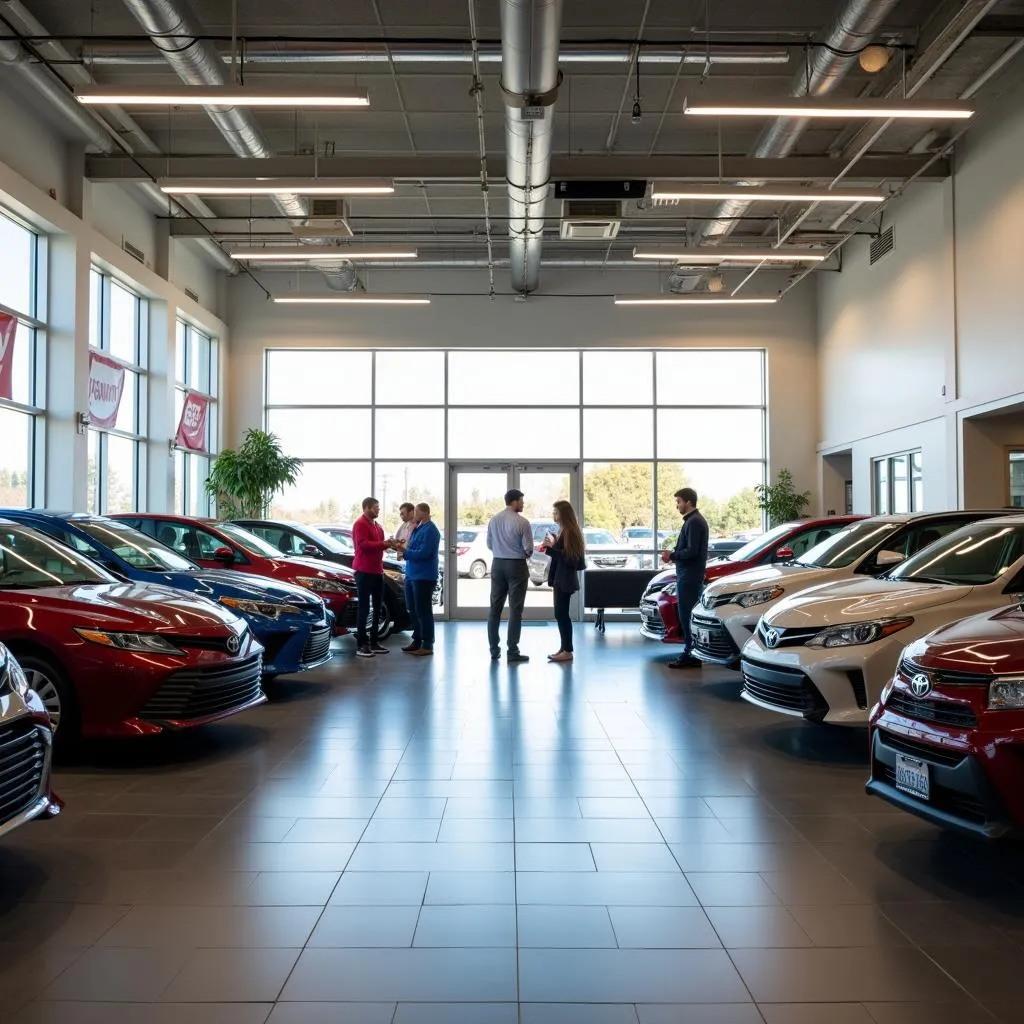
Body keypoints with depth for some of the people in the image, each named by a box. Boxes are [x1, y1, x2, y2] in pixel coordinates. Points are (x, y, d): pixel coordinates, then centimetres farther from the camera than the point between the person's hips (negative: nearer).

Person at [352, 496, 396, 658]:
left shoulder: (376, 525, 20)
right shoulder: (360, 524, -9)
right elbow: (363, 544, -21)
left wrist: (388, 545, 10)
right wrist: (383, 544, -21)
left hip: (377, 571, 9)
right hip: (364, 571, -9)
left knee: (378, 608, 12)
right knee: (364, 608, -7)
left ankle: (374, 642, 20)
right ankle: (361, 645, -4)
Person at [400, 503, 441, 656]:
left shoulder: (430, 530, -15)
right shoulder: (418, 528, 14)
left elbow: (423, 553, -21)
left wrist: (404, 551, -16)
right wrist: (403, 548, 2)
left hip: (424, 576, -9)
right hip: (412, 574, 9)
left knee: (423, 611, -4)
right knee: (413, 609, 15)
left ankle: (427, 645, 3)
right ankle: (417, 641, 25)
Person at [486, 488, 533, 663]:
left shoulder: (494, 520, 2)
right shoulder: (522, 522, -14)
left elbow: (489, 545, 8)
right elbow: (528, 548, -12)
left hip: (497, 564, 5)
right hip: (516, 565, -5)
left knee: (495, 608, 10)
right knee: (515, 610, 1)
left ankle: (494, 650, 14)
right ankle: (512, 652, 2)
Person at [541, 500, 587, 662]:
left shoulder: (569, 532, -16)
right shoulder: (564, 530, 15)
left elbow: (568, 557, -21)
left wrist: (551, 547, -18)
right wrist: (551, 545, 6)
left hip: (565, 579, -10)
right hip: (560, 578, 10)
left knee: (562, 614, -6)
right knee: (561, 614, 13)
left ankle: (567, 651, -1)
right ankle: (564, 648, 19)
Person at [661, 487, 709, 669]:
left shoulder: (694, 522, -15)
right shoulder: (694, 520, 17)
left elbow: (692, 551, -21)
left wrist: (672, 556, -11)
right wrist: (673, 555, 10)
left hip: (689, 577, -10)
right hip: (688, 575, 10)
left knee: (686, 615, -7)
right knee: (686, 615, 13)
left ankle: (691, 656, -2)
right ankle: (690, 652, 19)